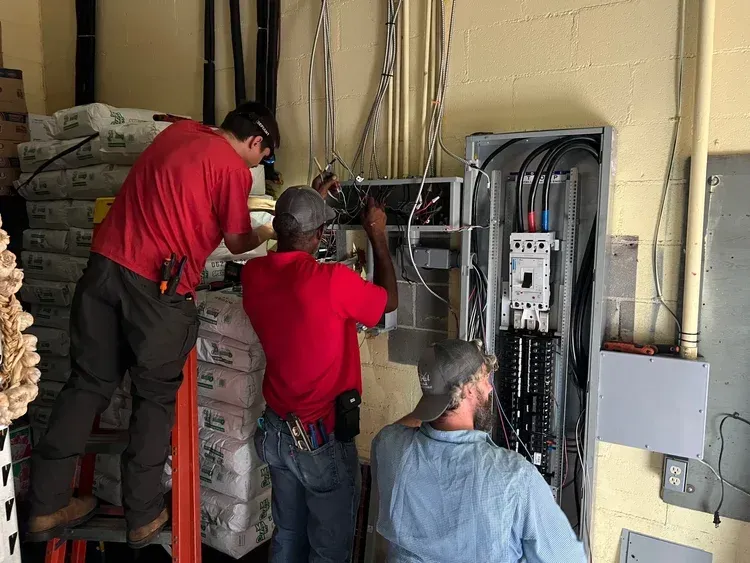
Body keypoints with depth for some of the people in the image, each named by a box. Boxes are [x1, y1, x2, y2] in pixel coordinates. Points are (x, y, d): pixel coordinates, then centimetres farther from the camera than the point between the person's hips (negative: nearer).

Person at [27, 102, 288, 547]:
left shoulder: (180, 130, 15)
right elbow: (237, 243, 6)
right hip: (157, 288, -6)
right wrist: (267, 232, 26)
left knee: (88, 383, 14)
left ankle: (46, 507, 24)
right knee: (156, 397, 9)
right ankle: (143, 517, 21)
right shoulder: (234, 169, -5)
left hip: (105, 265, 7)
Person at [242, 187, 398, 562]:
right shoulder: (332, 280, -26)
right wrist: (377, 235, 2)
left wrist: (309, 203, 20)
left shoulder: (253, 274, -7)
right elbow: (389, 301, -7)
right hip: (324, 436, -6)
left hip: (276, 429, 6)